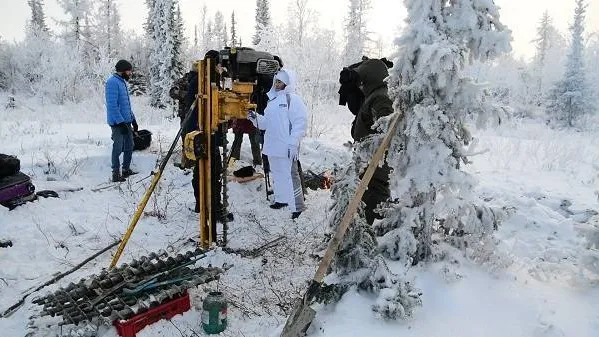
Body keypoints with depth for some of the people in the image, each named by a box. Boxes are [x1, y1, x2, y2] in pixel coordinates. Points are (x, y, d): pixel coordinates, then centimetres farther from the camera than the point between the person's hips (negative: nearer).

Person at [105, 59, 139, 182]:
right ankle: (116, 173, 6)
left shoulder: (122, 81, 15)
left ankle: (126, 169, 26)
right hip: (118, 122, -9)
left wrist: (133, 119, 19)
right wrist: (120, 122, -23)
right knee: (118, 147, -3)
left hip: (126, 121, 9)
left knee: (129, 145, 14)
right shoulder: (113, 82, -14)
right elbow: (112, 105, -21)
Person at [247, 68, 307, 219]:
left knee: (290, 175, -6)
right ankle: (281, 199, 33)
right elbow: (266, 123, 23)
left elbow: (300, 122, -15)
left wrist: (293, 144, -20)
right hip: (272, 146, 8)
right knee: (277, 174, 18)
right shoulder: (272, 100, 17)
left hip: (286, 148, -8)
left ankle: (297, 207, 1)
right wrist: (255, 118, 3)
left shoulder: (293, 99, -8)